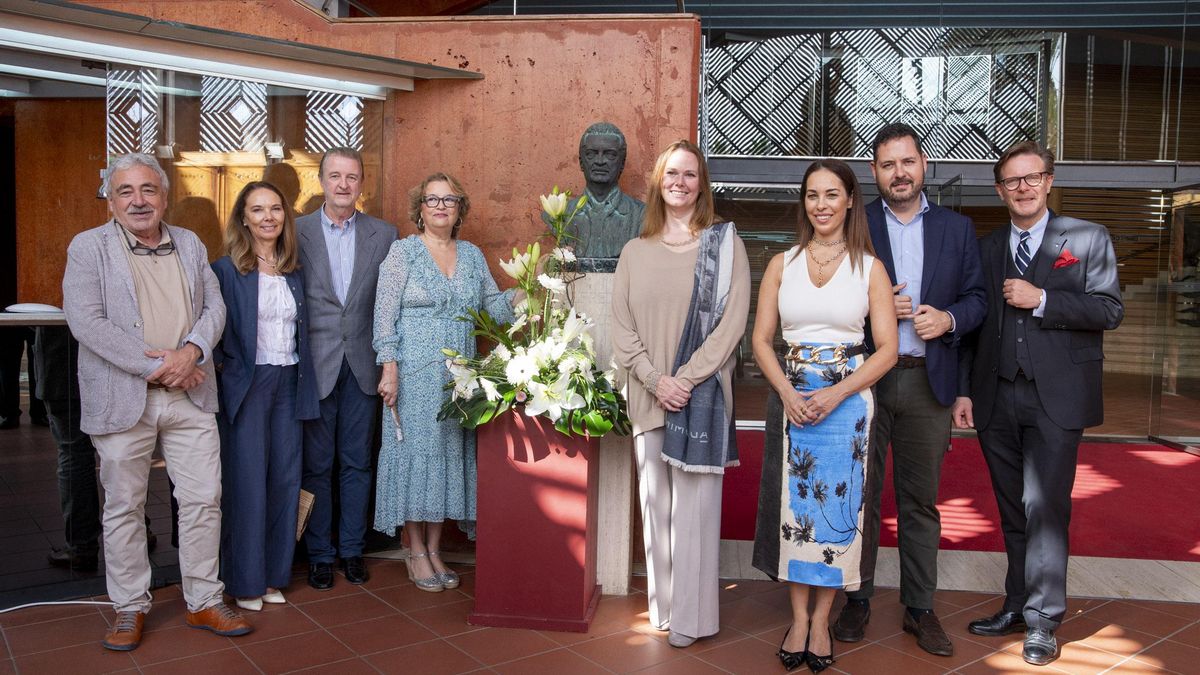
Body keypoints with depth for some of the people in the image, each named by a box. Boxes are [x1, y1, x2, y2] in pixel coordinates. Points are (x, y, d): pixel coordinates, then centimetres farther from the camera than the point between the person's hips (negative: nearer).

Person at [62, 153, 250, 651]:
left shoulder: (191, 245, 11)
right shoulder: (87, 247, -1)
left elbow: (214, 307, 7)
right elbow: (86, 321, -11)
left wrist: (192, 351, -14)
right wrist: (154, 365, -16)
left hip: (190, 396, 3)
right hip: (122, 399, -3)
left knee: (204, 500, 6)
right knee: (124, 507, 8)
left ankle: (204, 602, 20)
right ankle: (130, 608, 24)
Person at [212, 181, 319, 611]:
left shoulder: (294, 271, 11)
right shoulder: (226, 270, -4)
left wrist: (305, 383, 7)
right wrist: (222, 371, -13)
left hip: (289, 383, 5)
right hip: (245, 384, -5)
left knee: (285, 479, 8)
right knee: (247, 482, 0)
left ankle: (274, 574, 20)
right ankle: (245, 580, 13)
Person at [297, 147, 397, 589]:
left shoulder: (384, 235, 4)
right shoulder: (296, 232, 0)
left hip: (362, 365, 2)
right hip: (315, 365, -1)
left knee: (357, 462, 10)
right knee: (316, 463, 7)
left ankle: (351, 549, 24)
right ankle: (319, 553, 21)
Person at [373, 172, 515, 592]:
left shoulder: (473, 255, 12)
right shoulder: (403, 252, -1)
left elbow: (493, 306, 12)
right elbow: (385, 313, -6)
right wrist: (389, 368, -14)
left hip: (459, 376, 4)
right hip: (414, 374, -4)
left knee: (450, 453, 6)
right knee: (415, 452, 0)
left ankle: (435, 550, 17)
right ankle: (417, 554, 11)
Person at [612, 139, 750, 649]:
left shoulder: (725, 243, 2)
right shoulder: (635, 252, 10)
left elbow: (732, 321, -6)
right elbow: (622, 328, 5)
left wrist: (687, 379, -13)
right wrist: (656, 380, -8)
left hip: (702, 395, -3)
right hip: (648, 396, 3)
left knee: (694, 506, -1)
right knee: (656, 505, 8)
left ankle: (690, 616, 9)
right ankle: (661, 606, 20)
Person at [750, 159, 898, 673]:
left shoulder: (870, 268, 1)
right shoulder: (782, 264, 6)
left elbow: (887, 349, -2)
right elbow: (761, 339, 5)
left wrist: (835, 394, -14)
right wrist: (787, 392, -11)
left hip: (846, 397, -1)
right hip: (790, 397, 1)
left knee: (837, 506, 4)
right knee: (792, 505, 5)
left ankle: (821, 620, 19)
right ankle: (798, 618, 19)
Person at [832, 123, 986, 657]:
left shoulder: (957, 228, 9)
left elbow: (977, 298, 9)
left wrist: (949, 318, -11)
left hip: (929, 382, 2)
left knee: (921, 501, 10)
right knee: (860, 495, 8)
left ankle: (920, 607, 21)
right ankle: (857, 600, 21)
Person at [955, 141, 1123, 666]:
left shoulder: (1088, 240, 3)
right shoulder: (986, 249, 13)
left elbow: (1110, 310, -5)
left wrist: (1041, 300, -15)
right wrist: (964, 390, 8)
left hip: (1056, 397, -4)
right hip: (996, 399, 4)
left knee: (1043, 507, -7)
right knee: (1013, 511, 11)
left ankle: (1042, 622, 4)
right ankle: (1017, 607, 22)